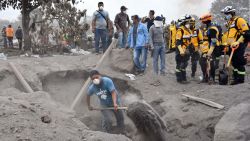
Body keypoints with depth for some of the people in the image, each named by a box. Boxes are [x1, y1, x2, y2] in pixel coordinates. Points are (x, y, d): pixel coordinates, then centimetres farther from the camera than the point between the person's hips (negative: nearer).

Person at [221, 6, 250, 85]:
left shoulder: (239, 20, -8)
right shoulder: (230, 22, 20)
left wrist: (238, 42, -23)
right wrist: (227, 44, 26)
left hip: (239, 45, -9)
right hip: (232, 46, 9)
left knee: (239, 62, -9)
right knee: (234, 62, 10)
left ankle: (241, 79, -4)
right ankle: (236, 78, 16)